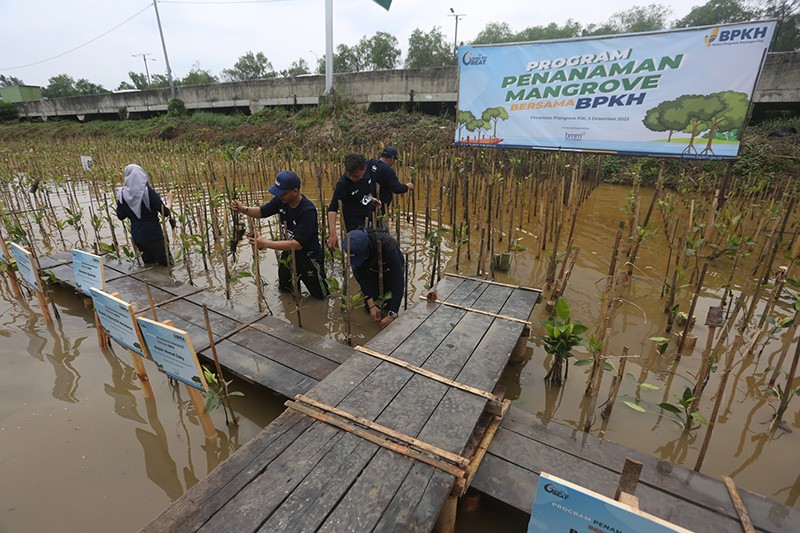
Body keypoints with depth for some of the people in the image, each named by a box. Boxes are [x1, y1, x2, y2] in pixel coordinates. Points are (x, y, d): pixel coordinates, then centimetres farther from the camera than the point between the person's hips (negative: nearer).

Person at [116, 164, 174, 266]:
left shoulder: (123, 194, 0)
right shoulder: (148, 192, -12)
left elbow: (121, 216, 8)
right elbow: (165, 212, -12)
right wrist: (169, 200, 7)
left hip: (137, 237, 5)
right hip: (153, 235, -5)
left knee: (149, 264, 21)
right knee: (166, 265, 6)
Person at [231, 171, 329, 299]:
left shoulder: (308, 210, -32)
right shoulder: (281, 200, -11)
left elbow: (298, 244, -36)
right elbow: (262, 211, 4)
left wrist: (266, 243, -35)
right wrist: (243, 209, -17)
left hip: (308, 258, -6)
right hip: (289, 254, 7)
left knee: (321, 296, 12)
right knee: (284, 290, 27)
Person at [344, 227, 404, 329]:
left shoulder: (388, 245, -44)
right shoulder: (354, 250, -32)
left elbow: (398, 280, -42)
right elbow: (361, 277, -22)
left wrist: (392, 315, -44)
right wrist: (371, 305, -29)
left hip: (391, 270, -2)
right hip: (373, 271, 3)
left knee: (390, 304, -8)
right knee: (369, 308, -4)